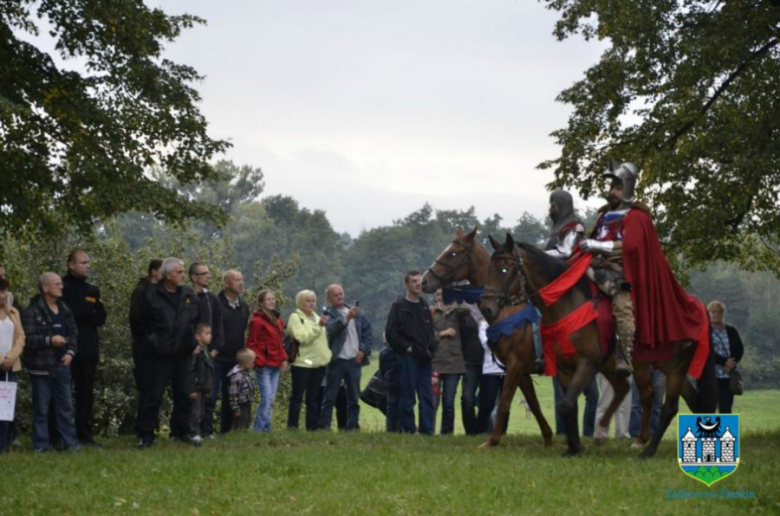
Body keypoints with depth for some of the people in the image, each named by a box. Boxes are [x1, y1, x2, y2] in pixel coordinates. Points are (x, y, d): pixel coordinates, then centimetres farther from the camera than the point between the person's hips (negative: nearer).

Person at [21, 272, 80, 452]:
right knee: (41, 408, 2)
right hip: (41, 366, -5)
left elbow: (74, 333, 15)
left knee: (65, 405, 8)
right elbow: (27, 338, -16)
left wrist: (71, 351, 0)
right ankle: (41, 444, 9)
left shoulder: (65, 309, 11)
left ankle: (70, 442, 14)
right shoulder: (32, 311, -9)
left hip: (62, 364, 5)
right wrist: (49, 340, -23)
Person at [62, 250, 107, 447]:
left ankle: (85, 434, 10)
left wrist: (79, 313, -10)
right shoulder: (61, 287, -1)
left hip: (88, 348, 5)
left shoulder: (92, 290, 16)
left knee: (86, 393, 6)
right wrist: (88, 312, -8)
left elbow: (100, 318, 6)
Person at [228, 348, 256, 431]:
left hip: (247, 405, 10)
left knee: (246, 426, 16)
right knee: (239, 427, -4)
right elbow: (233, 394, -22)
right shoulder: (236, 376, -23)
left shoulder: (247, 373, 7)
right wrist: (236, 409, -20)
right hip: (241, 406, -10)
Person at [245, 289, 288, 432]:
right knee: (267, 398, -12)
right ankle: (258, 429, -6)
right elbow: (251, 344, -9)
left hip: (275, 365, 8)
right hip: (264, 366, -8)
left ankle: (265, 428, 13)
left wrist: (284, 358, 10)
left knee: (271, 399, 8)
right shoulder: (257, 321, -8)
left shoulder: (277, 320, 16)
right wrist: (259, 361, -16)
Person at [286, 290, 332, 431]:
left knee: (313, 397, 9)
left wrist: (327, 355, 14)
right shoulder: (295, 317, -4)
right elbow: (302, 337, -18)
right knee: (297, 396, -3)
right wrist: (318, 326, -21)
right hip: (302, 363, -7)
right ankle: (292, 426, 0)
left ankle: (313, 426, 12)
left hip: (319, 362, 7)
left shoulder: (317, 317, 19)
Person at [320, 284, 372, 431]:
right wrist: (347, 318, -35)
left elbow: (367, 331, 13)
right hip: (336, 360, -4)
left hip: (354, 360, 4)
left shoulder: (357, 313, 12)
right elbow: (331, 328, -22)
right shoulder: (328, 313, -3)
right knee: (330, 397, -2)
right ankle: (324, 426, -1)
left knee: (354, 397, 8)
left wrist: (364, 350, 2)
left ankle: (353, 426, 13)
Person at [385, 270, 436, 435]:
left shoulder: (424, 306, 16)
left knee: (427, 396, 4)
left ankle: (427, 430, 7)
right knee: (408, 396, -2)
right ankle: (408, 429, 3)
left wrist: (430, 350, 8)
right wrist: (406, 347, -12)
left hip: (424, 358, 6)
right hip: (408, 358, -6)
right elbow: (391, 332, -10)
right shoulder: (399, 306, -4)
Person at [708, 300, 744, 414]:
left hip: (728, 375, 4)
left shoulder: (731, 331, 11)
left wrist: (732, 363, -13)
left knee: (726, 407, 4)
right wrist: (723, 362, -19)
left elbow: (740, 349, 5)